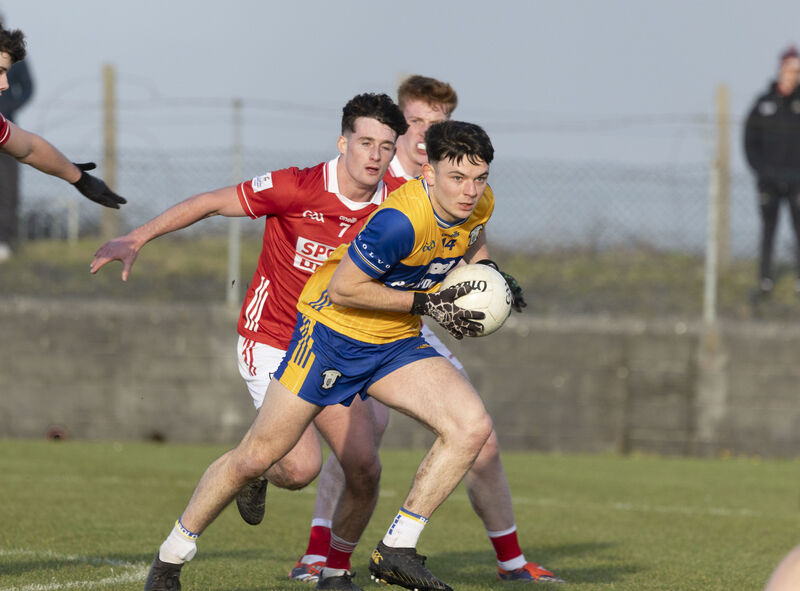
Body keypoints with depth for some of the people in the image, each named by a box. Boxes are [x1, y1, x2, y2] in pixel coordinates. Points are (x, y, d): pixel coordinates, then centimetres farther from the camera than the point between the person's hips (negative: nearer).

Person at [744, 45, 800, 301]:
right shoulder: (764, 103, 2)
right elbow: (750, 138, 9)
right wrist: (758, 167, -1)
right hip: (768, 178, 1)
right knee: (767, 229, 5)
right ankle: (765, 281, 10)